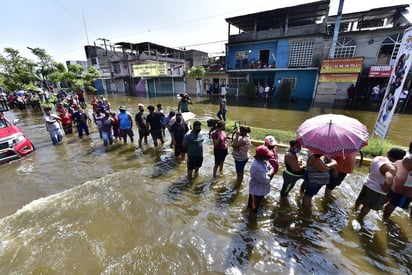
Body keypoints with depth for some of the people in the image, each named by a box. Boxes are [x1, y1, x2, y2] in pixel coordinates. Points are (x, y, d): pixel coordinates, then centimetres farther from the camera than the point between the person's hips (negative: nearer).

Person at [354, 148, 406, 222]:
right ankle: (359, 218, 33)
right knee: (368, 206, 15)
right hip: (377, 191, -6)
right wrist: (385, 189, -24)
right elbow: (388, 182, -44)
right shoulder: (391, 168, -30)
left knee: (360, 199, 29)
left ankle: (355, 208, 54)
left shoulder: (376, 158, -9)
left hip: (368, 184, 6)